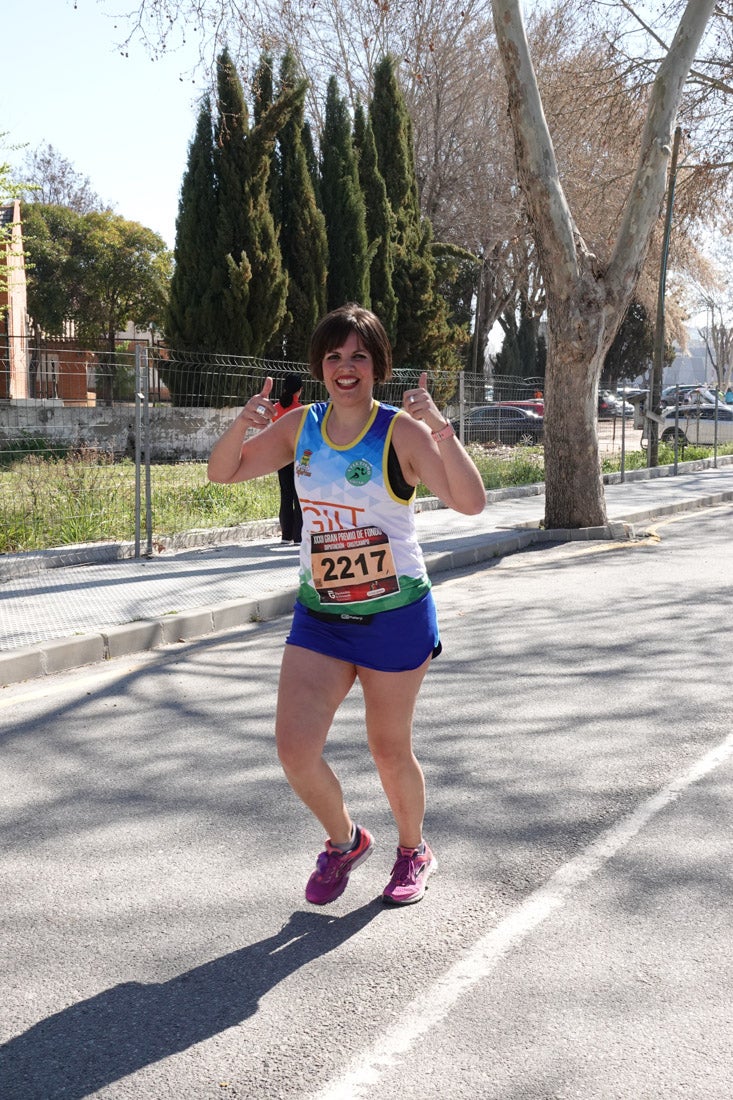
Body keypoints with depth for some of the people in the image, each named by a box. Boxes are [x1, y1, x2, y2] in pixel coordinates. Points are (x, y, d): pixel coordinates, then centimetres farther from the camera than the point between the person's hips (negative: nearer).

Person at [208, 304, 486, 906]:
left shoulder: (401, 431, -13)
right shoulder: (300, 426, 1)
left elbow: (471, 502, -24)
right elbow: (223, 472, 7)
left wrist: (440, 428, -36)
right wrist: (244, 424, -13)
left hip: (395, 615, -4)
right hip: (319, 615, 4)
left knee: (390, 750, 9)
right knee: (295, 750, -5)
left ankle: (413, 851, 39)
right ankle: (345, 841, 26)